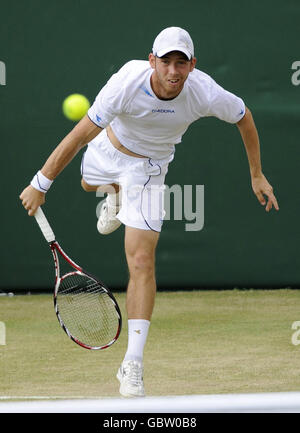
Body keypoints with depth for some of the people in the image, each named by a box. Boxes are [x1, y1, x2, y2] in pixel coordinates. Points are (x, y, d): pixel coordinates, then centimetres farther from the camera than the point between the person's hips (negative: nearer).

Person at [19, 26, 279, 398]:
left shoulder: (205, 94, -32)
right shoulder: (127, 84, -37)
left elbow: (244, 117, -9)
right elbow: (79, 136, -31)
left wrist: (257, 176, -4)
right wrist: (41, 184, -27)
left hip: (148, 168, -1)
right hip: (109, 146, 1)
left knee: (142, 264, -13)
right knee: (88, 183, 37)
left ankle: (133, 364, -10)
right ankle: (116, 194, 75)